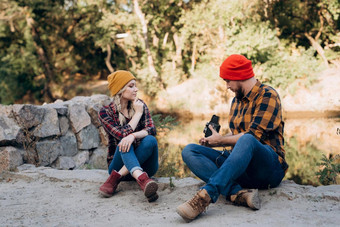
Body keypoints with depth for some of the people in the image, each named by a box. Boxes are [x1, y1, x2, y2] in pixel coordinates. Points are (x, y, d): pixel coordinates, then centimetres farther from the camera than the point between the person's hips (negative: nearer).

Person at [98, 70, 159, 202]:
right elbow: (122, 135, -20)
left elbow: (151, 129, -13)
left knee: (150, 140, -27)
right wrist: (138, 113, -12)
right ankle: (142, 179, -57)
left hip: (143, 165, 2)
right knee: (124, 143, -32)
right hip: (119, 164, -2)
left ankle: (116, 177, -31)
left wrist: (133, 135, -33)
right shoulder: (106, 112, -5)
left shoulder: (140, 105, 4)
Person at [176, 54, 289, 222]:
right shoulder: (237, 100, 20)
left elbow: (253, 136, -15)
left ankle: (206, 195, -52)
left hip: (270, 167, -7)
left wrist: (220, 140, -5)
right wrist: (211, 142, 10)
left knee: (247, 141, -40)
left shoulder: (268, 95, -4)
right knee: (189, 151, -11)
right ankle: (237, 193, -34)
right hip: (241, 167, 8)